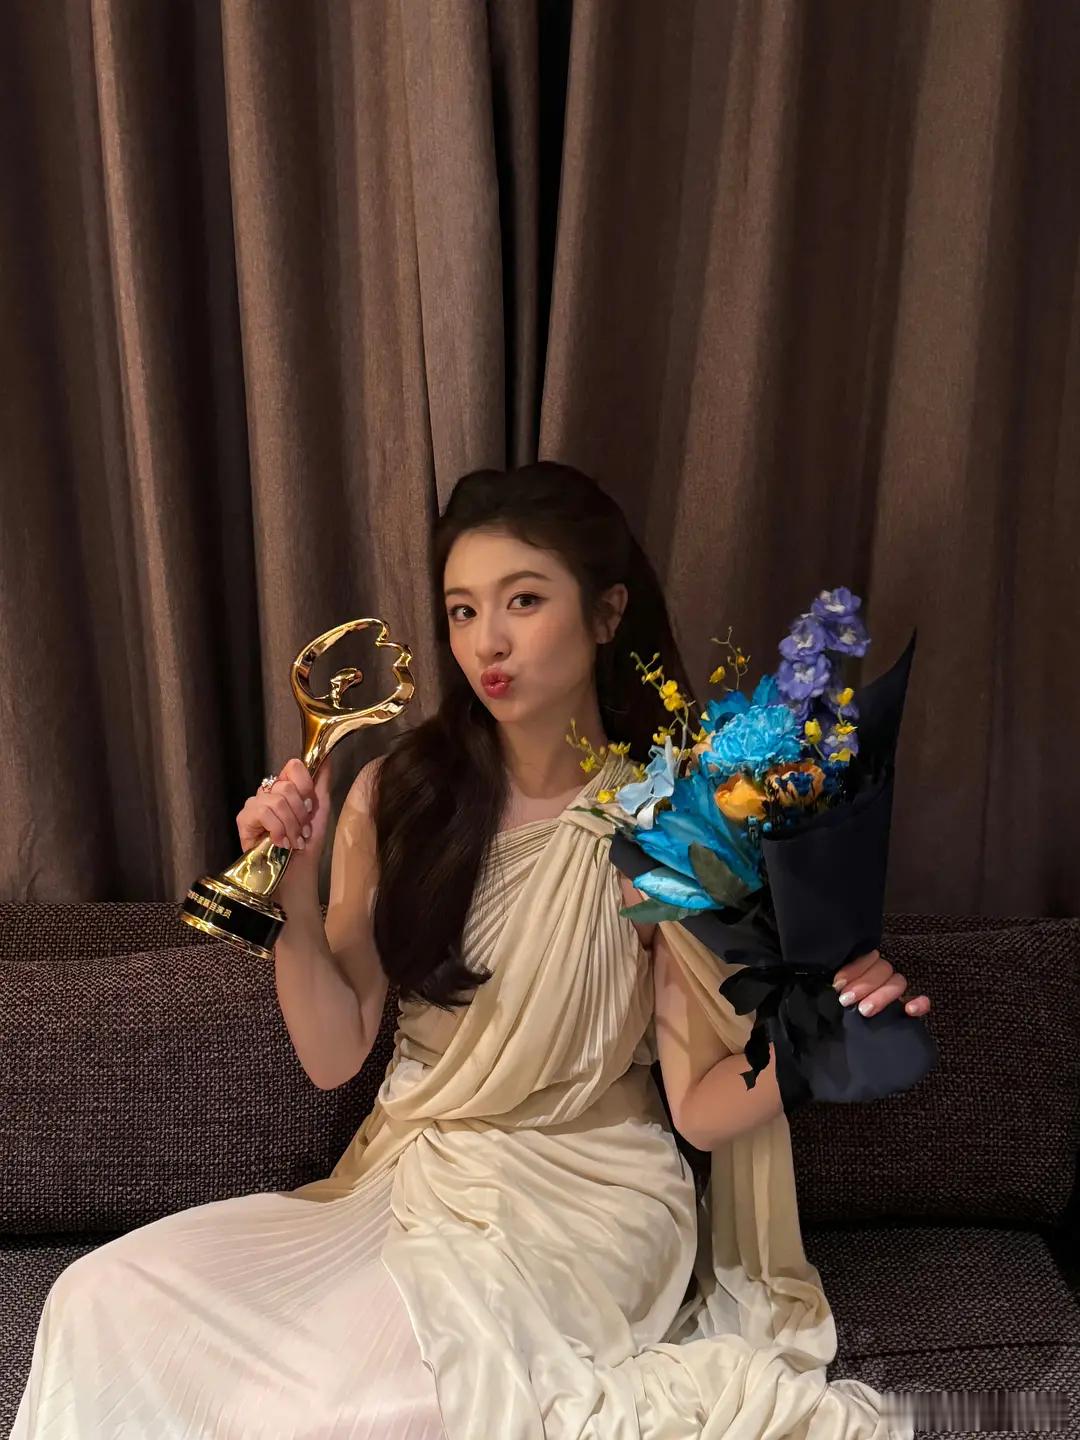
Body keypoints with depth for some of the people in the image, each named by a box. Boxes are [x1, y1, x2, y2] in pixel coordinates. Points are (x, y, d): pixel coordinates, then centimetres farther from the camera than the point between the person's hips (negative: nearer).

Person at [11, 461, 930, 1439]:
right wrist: (293, 890, -15)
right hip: (408, 1177, 5)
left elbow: (701, 1107, -9)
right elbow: (334, 1056, -1)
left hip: (585, 1205, -4)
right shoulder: (397, 796, -3)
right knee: (103, 1301, -12)